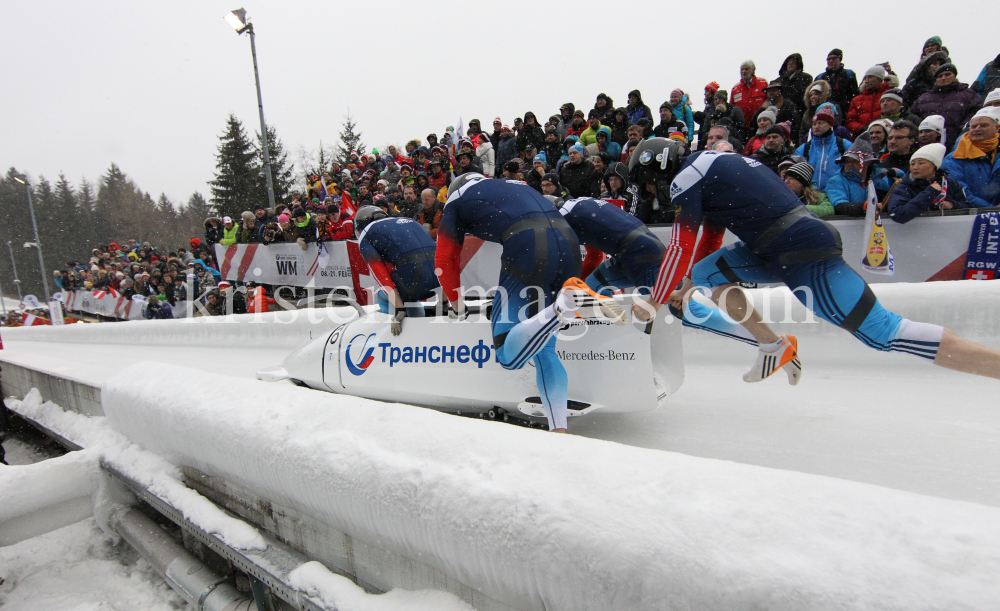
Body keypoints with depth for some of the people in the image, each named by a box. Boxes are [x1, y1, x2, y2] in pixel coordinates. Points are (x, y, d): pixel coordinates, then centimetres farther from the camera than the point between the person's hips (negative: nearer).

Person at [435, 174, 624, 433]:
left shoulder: (456, 200, 23)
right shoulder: (518, 186, 38)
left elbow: (445, 261, 19)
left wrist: (457, 305, 33)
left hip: (528, 247, -6)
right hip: (569, 244, 7)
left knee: (508, 356, -6)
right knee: (544, 349, 16)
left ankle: (567, 304, -28)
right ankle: (559, 429, 3)